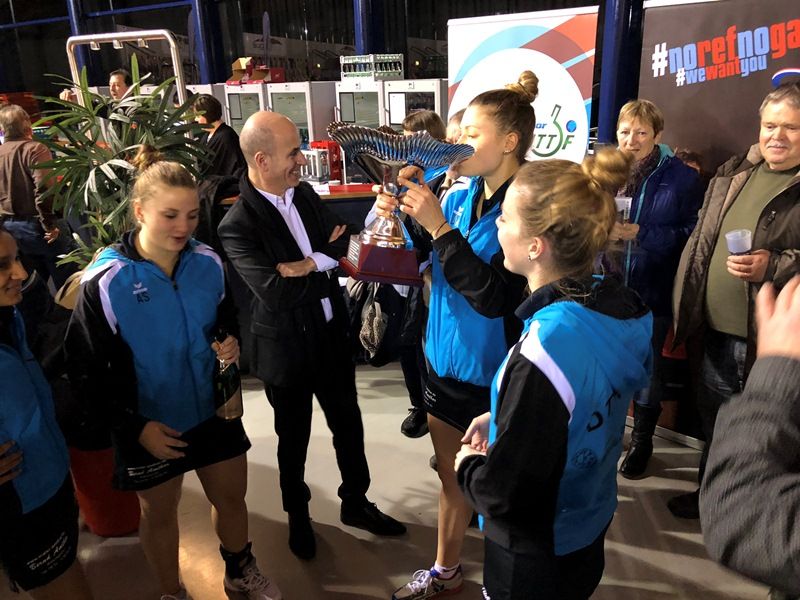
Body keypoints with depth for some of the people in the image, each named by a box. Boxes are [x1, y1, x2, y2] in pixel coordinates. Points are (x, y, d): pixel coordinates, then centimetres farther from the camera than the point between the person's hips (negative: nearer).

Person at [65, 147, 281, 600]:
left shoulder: (208, 262, -10)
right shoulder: (105, 282, -20)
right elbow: (88, 372, -13)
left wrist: (230, 344, -14)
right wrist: (135, 426, -16)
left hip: (215, 411, 3)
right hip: (151, 427, -3)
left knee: (232, 498, 20)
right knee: (160, 513, 20)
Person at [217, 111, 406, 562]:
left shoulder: (305, 193, -2)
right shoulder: (238, 224, -21)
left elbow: (347, 241, -3)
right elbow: (276, 292, -30)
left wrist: (309, 263, -21)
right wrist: (327, 258, -21)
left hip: (333, 335, 5)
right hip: (288, 350, -5)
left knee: (348, 424, 20)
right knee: (294, 439, 17)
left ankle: (356, 502, 44)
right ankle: (298, 516, 44)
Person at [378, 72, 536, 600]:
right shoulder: (459, 198, 1)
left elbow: (494, 297, -27)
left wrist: (439, 228, -27)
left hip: (494, 378, -6)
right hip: (446, 363, 6)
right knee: (452, 477, 22)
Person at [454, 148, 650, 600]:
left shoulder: (545, 349, -36)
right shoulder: (620, 304, -11)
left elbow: (504, 493, -28)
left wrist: (468, 465, -9)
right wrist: (501, 419, 2)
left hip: (536, 561, -7)